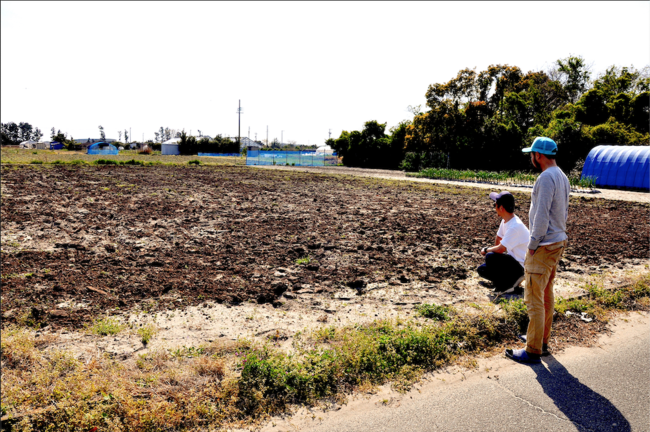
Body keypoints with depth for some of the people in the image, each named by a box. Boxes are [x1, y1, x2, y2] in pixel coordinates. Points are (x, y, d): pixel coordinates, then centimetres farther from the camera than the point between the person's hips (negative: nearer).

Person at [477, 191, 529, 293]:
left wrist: (486, 250, -10)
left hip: (521, 268, -10)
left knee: (490, 257, -30)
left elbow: (500, 249, -26)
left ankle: (502, 286, -12)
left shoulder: (515, 226, -27)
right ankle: (513, 279, 9)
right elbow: (498, 239, 18)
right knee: (481, 270, 8)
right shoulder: (505, 221, 2)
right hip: (513, 260, 10)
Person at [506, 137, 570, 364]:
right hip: (558, 241, 10)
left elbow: (542, 216, -22)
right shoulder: (562, 177, 12)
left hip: (544, 245, -10)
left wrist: (533, 245, -15)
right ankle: (541, 339, 31)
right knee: (546, 293, 19)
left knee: (534, 298, -4)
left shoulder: (546, 177, -19)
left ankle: (533, 351, 3)